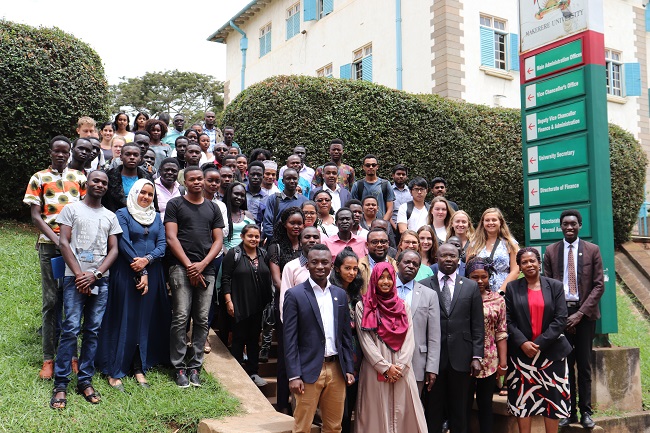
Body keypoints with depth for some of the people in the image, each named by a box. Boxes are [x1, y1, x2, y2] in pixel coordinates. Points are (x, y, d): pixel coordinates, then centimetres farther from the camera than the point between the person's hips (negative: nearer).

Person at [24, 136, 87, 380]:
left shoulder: (79, 178, 12)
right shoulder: (39, 178, 8)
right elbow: (35, 216, 1)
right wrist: (57, 240, -12)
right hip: (49, 245, -1)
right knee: (51, 301, 0)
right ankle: (48, 358, 5)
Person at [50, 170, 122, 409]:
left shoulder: (110, 216, 15)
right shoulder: (72, 209, 7)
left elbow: (114, 250, 9)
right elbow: (63, 242, 0)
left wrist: (94, 274, -6)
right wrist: (79, 274, -9)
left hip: (100, 279, 3)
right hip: (75, 277, -3)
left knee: (93, 331, 3)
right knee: (71, 329, -8)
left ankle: (85, 380, 12)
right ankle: (60, 384, 0)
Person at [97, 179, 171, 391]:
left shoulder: (156, 217, 13)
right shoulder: (123, 214, 0)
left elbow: (162, 244, 5)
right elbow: (124, 244, -8)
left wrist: (147, 260, -14)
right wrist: (141, 272, -12)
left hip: (152, 274, 4)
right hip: (126, 273, -4)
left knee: (145, 321, 7)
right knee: (123, 321, -2)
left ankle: (139, 368, 16)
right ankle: (114, 371, 5)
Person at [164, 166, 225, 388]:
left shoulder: (213, 208, 17)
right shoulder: (175, 204, 7)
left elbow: (218, 240, 11)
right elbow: (171, 238, -1)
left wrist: (202, 264, -4)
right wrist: (189, 265, -8)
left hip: (206, 269, 3)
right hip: (181, 267, -3)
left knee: (202, 319, 3)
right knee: (181, 318, -7)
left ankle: (195, 366, 11)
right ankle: (179, 367, 1)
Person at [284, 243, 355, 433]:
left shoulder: (340, 294, 10)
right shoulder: (295, 295, -5)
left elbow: (346, 335, 13)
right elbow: (290, 339, -7)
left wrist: (349, 369, 8)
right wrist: (294, 376, -12)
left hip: (336, 370, 5)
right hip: (309, 370, -4)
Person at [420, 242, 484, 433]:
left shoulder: (471, 286, 7)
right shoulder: (424, 286, 2)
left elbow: (477, 325, 5)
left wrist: (477, 356, -1)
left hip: (460, 357, 1)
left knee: (460, 410, 10)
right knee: (433, 410, 7)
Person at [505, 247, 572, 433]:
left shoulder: (555, 286, 3)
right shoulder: (512, 288, 3)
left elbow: (561, 319, -4)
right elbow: (508, 319, 0)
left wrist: (539, 343, -12)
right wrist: (523, 342, -14)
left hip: (551, 351, 0)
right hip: (521, 352, 0)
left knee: (552, 398, 5)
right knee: (522, 398, 3)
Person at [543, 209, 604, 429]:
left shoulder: (592, 250, 3)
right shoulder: (551, 251, 6)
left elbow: (599, 285, -1)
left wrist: (580, 313, -9)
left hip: (584, 313, -1)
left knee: (584, 365, 4)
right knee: (565, 364, 4)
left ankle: (585, 411, 13)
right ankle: (569, 411, 11)